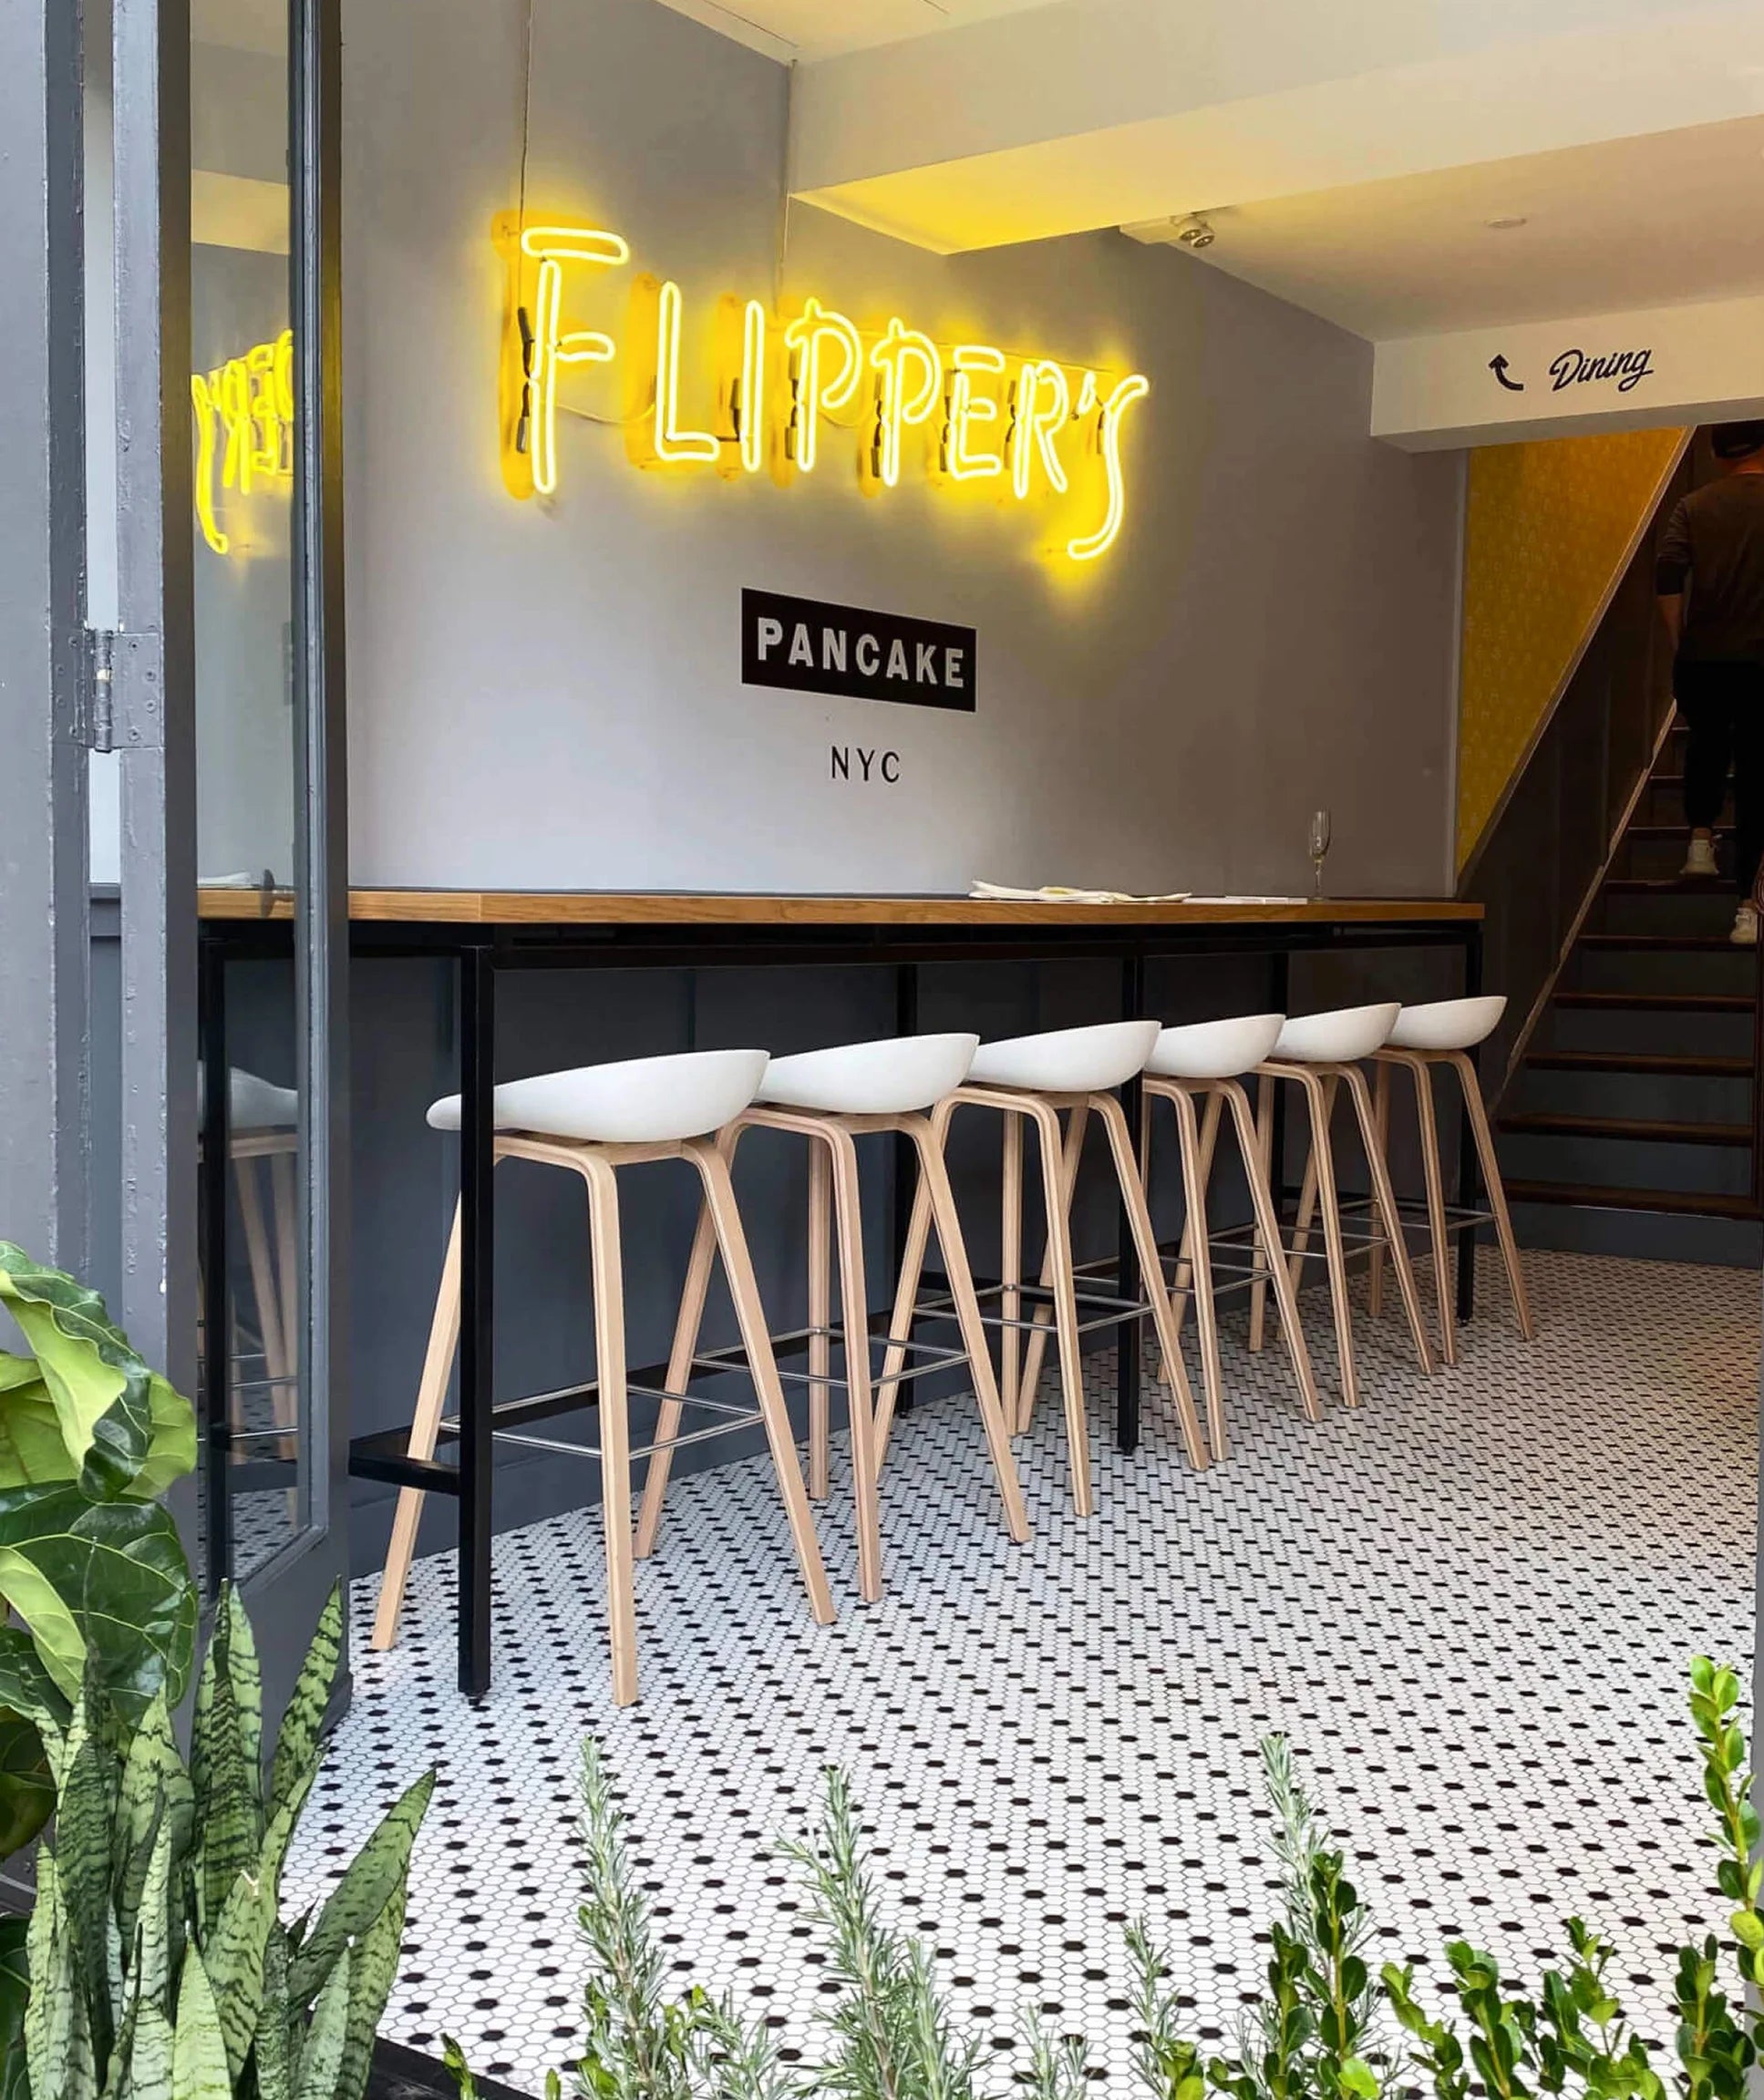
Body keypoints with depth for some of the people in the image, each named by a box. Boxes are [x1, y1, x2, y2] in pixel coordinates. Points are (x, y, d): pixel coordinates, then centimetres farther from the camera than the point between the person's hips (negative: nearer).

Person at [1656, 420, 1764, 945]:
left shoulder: (1695, 505, 2)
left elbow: (1667, 575, -8)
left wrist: (1679, 641, 2)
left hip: (1701, 661, 2)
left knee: (1706, 745, 31)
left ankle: (1700, 841, 22)